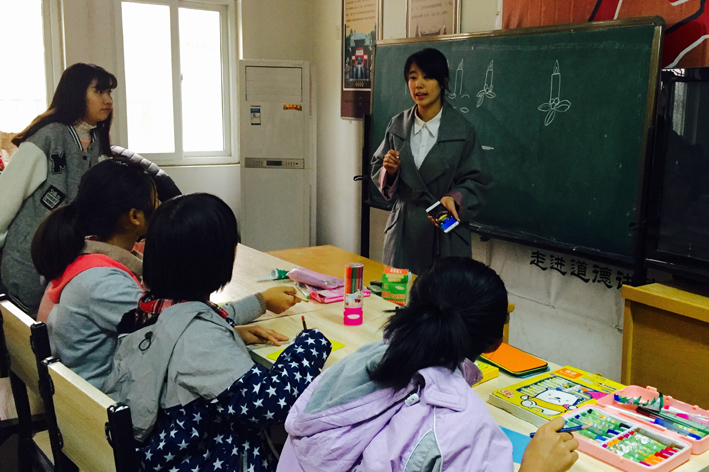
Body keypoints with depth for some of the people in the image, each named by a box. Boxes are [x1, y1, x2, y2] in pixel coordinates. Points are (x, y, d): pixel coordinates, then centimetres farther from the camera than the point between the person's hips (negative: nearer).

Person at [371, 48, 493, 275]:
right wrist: (389, 170, -9)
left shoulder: (461, 129, -5)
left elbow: (478, 180, -4)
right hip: (403, 230, 3)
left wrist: (455, 198, -22)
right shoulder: (397, 125, 6)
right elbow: (377, 168, 13)